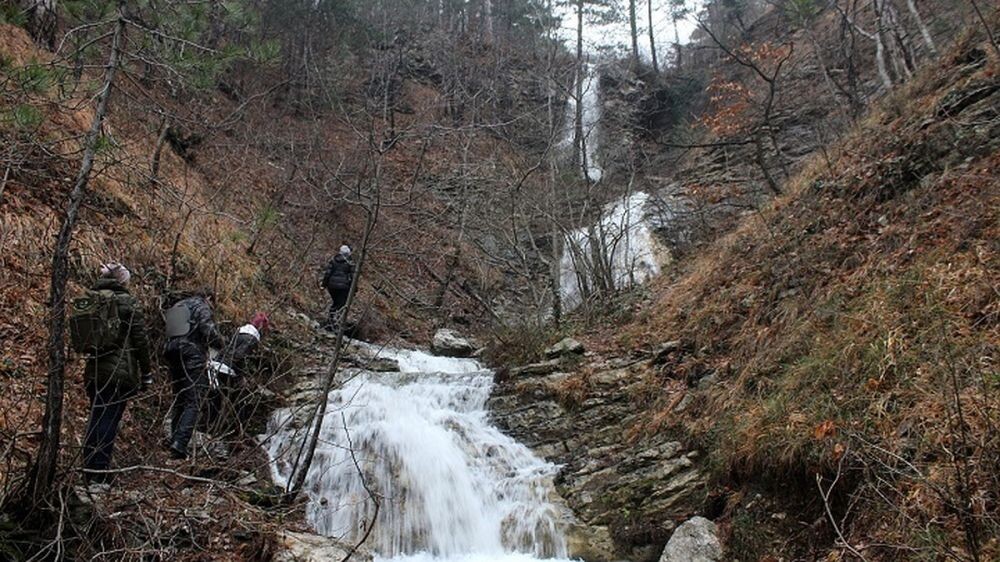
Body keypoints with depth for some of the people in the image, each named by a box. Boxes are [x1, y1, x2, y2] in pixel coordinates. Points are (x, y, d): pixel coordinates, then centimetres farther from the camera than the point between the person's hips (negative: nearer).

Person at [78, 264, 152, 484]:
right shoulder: (126, 301, -8)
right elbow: (140, 339, -8)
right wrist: (146, 372, -1)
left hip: (94, 371, 6)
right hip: (120, 371, -6)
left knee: (96, 417, 16)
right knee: (110, 419, -2)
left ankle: (89, 469, 23)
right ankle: (100, 471, 0)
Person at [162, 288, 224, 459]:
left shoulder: (175, 308, 23)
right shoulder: (201, 307, -1)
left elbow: (170, 334, 20)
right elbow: (209, 331, -13)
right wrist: (221, 345, 2)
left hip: (172, 357, 8)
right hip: (193, 357, -8)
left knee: (179, 400, 18)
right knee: (193, 402, -10)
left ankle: (175, 439, 20)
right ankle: (180, 442, -21)